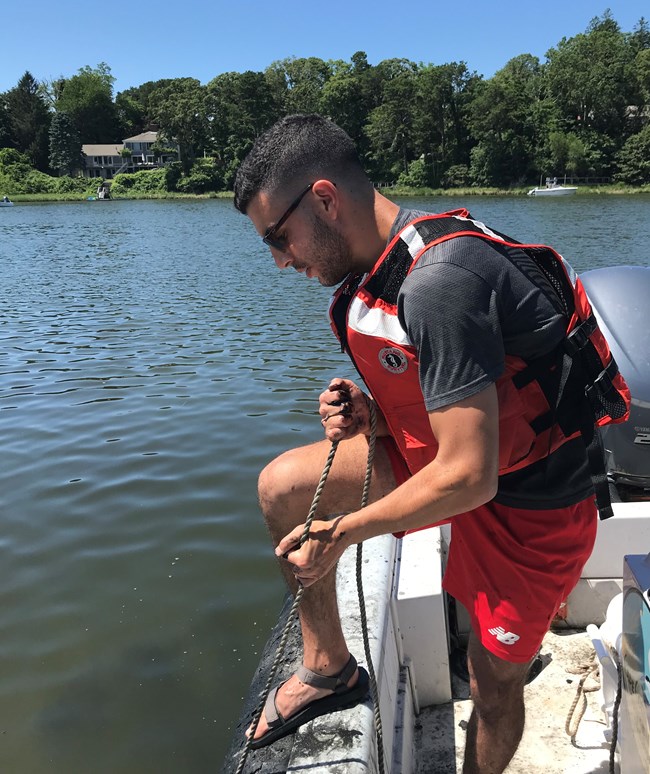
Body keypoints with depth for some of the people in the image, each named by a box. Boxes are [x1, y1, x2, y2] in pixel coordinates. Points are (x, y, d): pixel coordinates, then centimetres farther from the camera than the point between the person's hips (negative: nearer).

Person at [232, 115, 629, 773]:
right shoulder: (381, 267, -1)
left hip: (526, 504, -8)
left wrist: (340, 533, -17)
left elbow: (468, 477, -30)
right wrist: (370, 413, -9)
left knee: (494, 683, 10)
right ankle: (329, 668, 16)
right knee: (284, 486, -1)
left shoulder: (438, 281, -31)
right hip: (450, 453, 8)